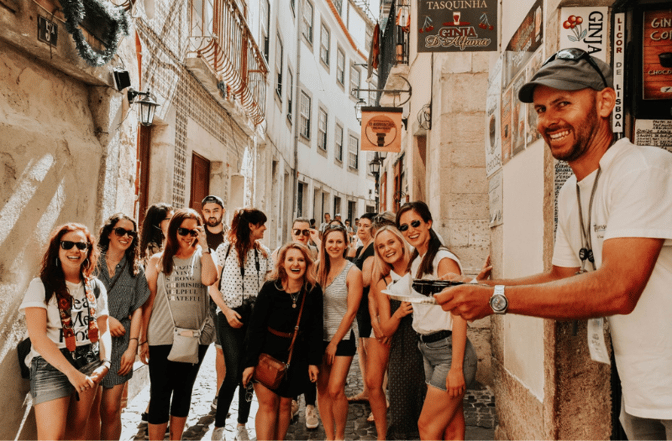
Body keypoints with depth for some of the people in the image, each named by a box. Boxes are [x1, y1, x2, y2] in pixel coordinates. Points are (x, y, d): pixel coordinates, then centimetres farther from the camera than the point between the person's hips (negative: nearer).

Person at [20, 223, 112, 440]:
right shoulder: (41, 286, -6)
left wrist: (105, 362, -10)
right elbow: (38, 338, -13)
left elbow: (103, 329, 9)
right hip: (50, 365, -4)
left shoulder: (96, 287, 8)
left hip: (89, 363, 4)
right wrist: (71, 371, -19)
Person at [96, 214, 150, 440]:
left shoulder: (135, 269, 12)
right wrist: (104, 318, -9)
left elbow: (137, 309, 9)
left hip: (119, 343, 2)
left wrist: (132, 346, 1)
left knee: (111, 409, -2)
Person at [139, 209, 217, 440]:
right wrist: (143, 339, 0)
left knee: (184, 390, 14)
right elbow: (148, 302, 3)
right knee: (160, 394, 1)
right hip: (162, 337, -2)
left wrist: (204, 245, -12)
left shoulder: (202, 257, 5)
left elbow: (209, 279, -17)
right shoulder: (158, 260, 4)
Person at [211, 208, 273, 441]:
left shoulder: (264, 252, 10)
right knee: (233, 373, -8)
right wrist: (227, 311, -11)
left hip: (256, 316, 3)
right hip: (230, 317, -3)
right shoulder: (225, 249, 0)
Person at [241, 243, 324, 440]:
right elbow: (256, 327, -12)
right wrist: (250, 362, -14)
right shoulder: (271, 288, -14)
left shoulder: (314, 292, -7)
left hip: (296, 356, 3)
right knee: (268, 404, -4)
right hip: (268, 352, -2)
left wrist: (314, 361, -2)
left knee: (284, 404, 9)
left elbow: (316, 329, 1)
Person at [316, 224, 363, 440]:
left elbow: (351, 311, -10)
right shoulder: (320, 269, 4)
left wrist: (334, 342, -9)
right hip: (322, 335, 4)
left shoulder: (353, 272, -9)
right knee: (322, 389, 4)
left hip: (343, 337, -4)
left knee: (335, 389, -9)